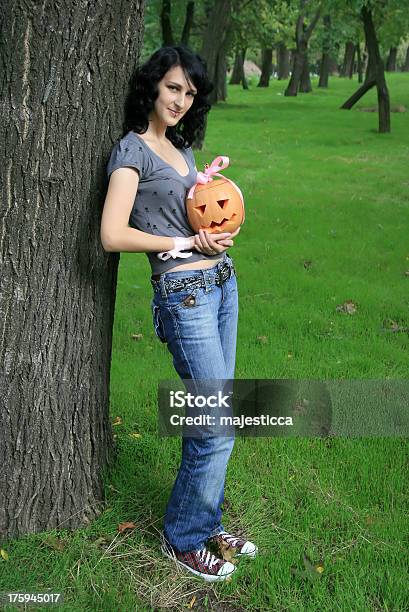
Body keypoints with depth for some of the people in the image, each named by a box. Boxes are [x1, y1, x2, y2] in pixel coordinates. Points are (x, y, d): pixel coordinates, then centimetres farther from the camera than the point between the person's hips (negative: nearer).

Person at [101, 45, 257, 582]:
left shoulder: (181, 147, 16)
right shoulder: (132, 149, -8)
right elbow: (113, 235, -17)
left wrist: (219, 234, -1)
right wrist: (187, 242, -12)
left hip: (221, 282, 8)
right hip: (184, 293, -8)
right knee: (218, 427, -5)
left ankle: (206, 522, 29)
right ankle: (183, 538, 14)